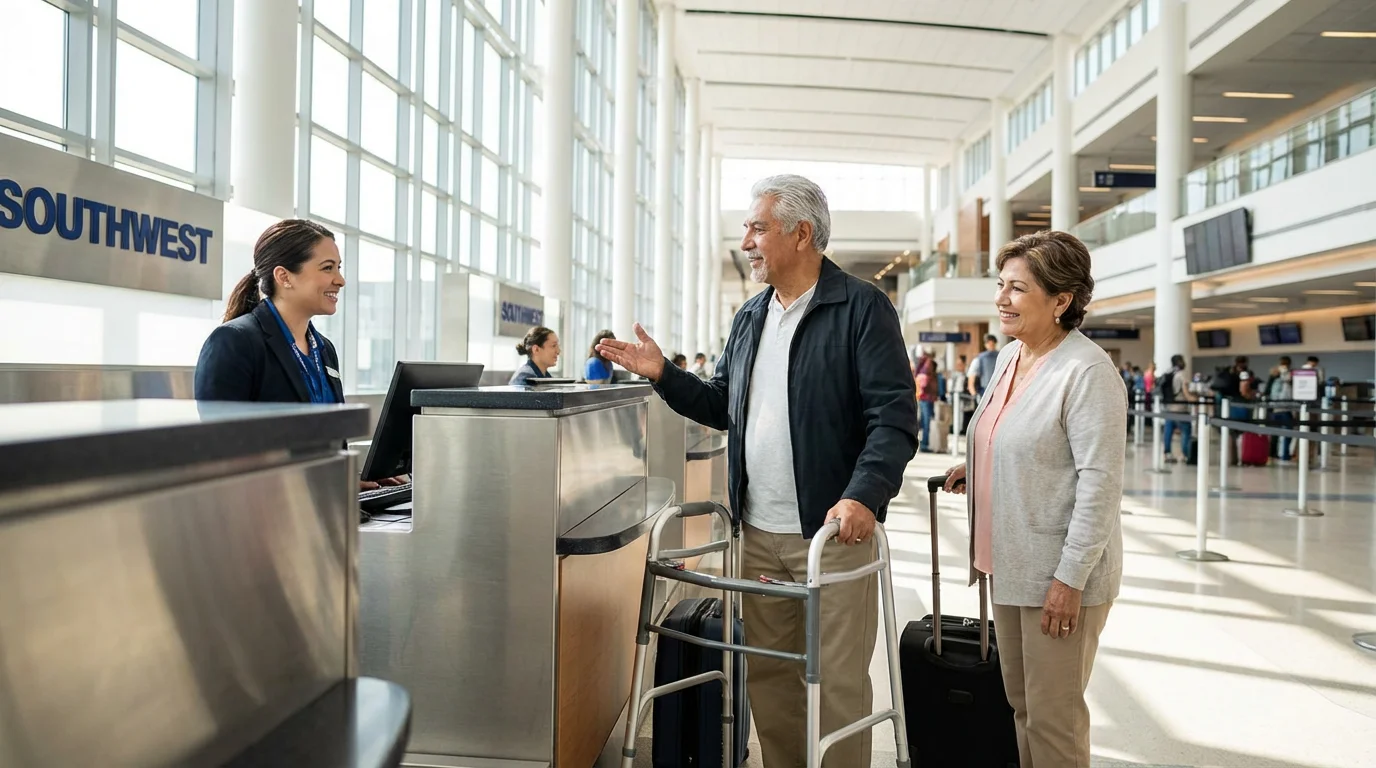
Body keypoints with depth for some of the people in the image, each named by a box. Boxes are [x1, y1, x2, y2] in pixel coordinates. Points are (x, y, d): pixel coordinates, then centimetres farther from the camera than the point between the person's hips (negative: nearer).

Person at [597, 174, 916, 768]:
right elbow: (723, 407, 18)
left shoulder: (861, 308, -7)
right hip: (759, 534, 6)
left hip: (833, 530, -6)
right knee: (766, 674, 15)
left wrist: (864, 496, -26)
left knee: (837, 681, 3)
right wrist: (662, 375, 6)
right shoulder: (750, 318, 13)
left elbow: (894, 416, -14)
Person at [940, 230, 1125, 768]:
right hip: (1010, 566, 8)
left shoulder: (1086, 370, -18)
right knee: (1020, 700, 20)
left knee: (1053, 714, 5)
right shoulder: (1008, 357, 8)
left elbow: (1100, 481, -20)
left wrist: (1071, 577, -20)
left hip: (1060, 574, -8)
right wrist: (976, 467, 9)